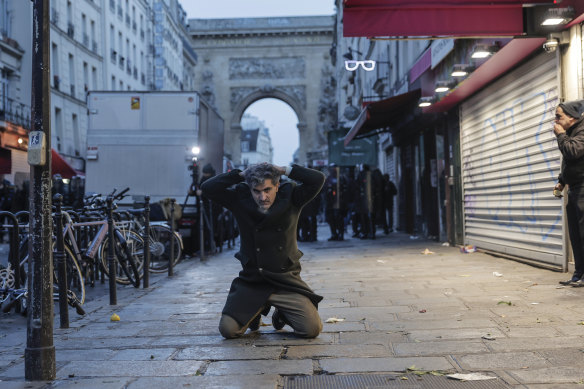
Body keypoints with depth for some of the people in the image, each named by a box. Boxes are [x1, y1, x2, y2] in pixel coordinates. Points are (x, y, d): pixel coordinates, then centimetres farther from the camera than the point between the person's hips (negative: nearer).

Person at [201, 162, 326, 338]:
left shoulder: (290, 196, -4)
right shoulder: (240, 198, -3)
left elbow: (318, 179, -14)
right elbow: (208, 187, -11)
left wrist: (284, 170, -11)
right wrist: (241, 174, -10)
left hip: (286, 281, 0)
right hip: (251, 282, 0)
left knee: (312, 329, -11)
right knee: (227, 330, -11)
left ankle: (281, 314, 23)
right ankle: (255, 311, 24)